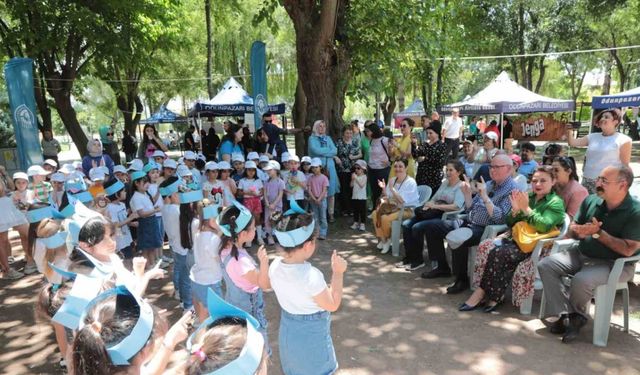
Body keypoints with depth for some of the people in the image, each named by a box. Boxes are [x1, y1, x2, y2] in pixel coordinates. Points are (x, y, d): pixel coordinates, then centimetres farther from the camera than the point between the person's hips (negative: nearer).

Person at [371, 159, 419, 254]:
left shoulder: (411, 182, -15)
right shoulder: (392, 180, 6)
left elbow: (403, 201, -24)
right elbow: (388, 198, 8)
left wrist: (392, 188, -26)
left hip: (407, 210, -7)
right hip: (394, 207, 7)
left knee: (385, 218, -27)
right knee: (375, 213, -12)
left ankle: (387, 239, 1)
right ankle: (382, 239, -1)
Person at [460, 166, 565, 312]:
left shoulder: (556, 203, 1)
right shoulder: (528, 196, 18)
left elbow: (544, 226, -17)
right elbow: (510, 223, 16)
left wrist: (526, 208, -18)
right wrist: (515, 209, -3)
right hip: (516, 237, 6)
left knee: (498, 253, -29)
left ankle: (482, 293, -16)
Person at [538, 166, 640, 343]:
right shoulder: (591, 200, 0)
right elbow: (572, 229, 8)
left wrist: (598, 232, -23)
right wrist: (579, 231, -16)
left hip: (614, 263, -6)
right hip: (582, 254, 6)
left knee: (581, 280, -33)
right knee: (545, 266, -12)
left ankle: (578, 315, 1)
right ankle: (567, 315, -13)